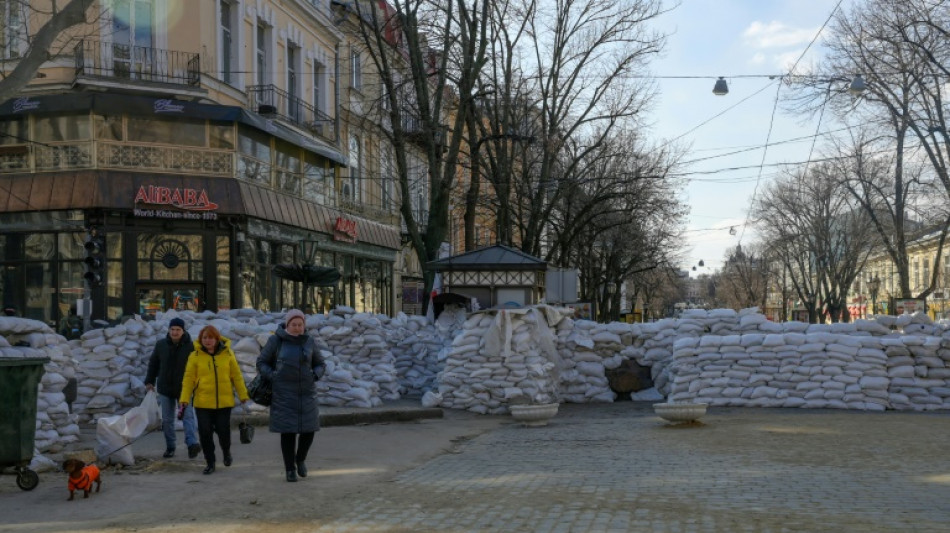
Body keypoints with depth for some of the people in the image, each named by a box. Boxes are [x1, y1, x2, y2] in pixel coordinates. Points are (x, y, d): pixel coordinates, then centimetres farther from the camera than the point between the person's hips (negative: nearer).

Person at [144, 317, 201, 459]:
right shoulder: (161, 345, 3)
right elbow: (153, 363, 13)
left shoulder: (190, 347, -8)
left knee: (188, 416, -15)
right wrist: (149, 381, 11)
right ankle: (170, 447, 17)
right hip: (165, 389, 4)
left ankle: (192, 444, -27)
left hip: (184, 389, -4)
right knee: (167, 420, 8)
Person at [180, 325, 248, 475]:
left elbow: (236, 376, 5)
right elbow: (188, 378, -3)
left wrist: (243, 395, 6)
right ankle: (210, 463, 16)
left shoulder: (227, 354, 1)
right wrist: (184, 399, -9)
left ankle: (226, 452, 35)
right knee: (205, 433, -1)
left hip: (224, 402, 0)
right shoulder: (195, 356, -2)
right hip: (202, 403, 0)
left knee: (223, 431, 2)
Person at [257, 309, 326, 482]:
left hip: (306, 392, 3)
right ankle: (290, 469, 13)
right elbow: (262, 363, 2)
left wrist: (314, 376, -7)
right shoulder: (276, 340, -5)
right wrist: (273, 378, -11)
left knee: (308, 429, 0)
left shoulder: (309, 342, 2)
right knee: (288, 431, -2)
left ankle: (300, 458, 28)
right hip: (284, 394, -2)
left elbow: (320, 364, 12)